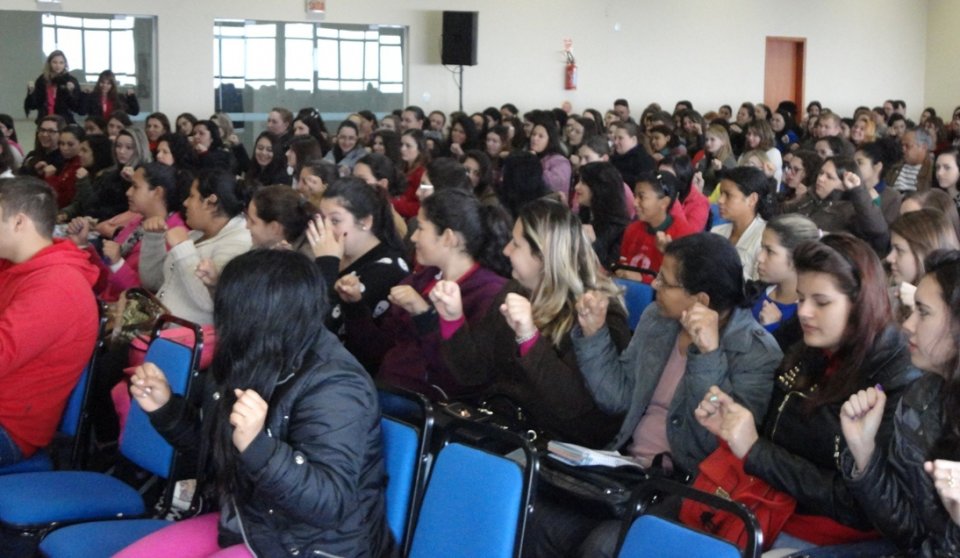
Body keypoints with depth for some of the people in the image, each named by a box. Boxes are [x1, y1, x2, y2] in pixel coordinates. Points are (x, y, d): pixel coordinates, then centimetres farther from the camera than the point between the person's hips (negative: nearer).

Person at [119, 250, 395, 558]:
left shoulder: (333, 389, -23)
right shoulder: (255, 365, 4)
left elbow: (329, 504, -31)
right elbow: (215, 453, 16)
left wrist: (256, 445, -43)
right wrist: (166, 407, 1)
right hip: (248, 524, 9)